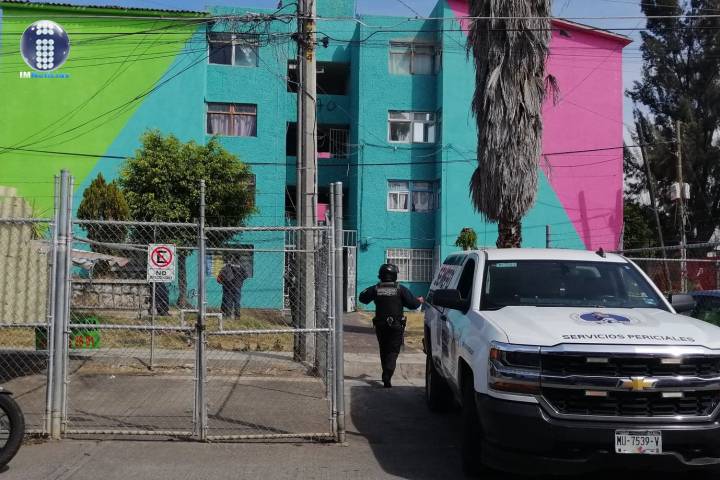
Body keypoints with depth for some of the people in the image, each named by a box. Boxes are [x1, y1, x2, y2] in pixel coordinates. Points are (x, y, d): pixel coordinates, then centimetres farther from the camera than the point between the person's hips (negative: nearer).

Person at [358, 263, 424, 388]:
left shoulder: (376, 289, -2)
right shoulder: (400, 289, -8)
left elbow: (362, 298, 10)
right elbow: (412, 304, -7)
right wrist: (419, 301, 15)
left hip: (380, 325, 2)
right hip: (396, 326, -2)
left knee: (383, 350, 17)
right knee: (393, 351, -1)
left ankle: (386, 374, 24)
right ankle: (387, 375, -18)